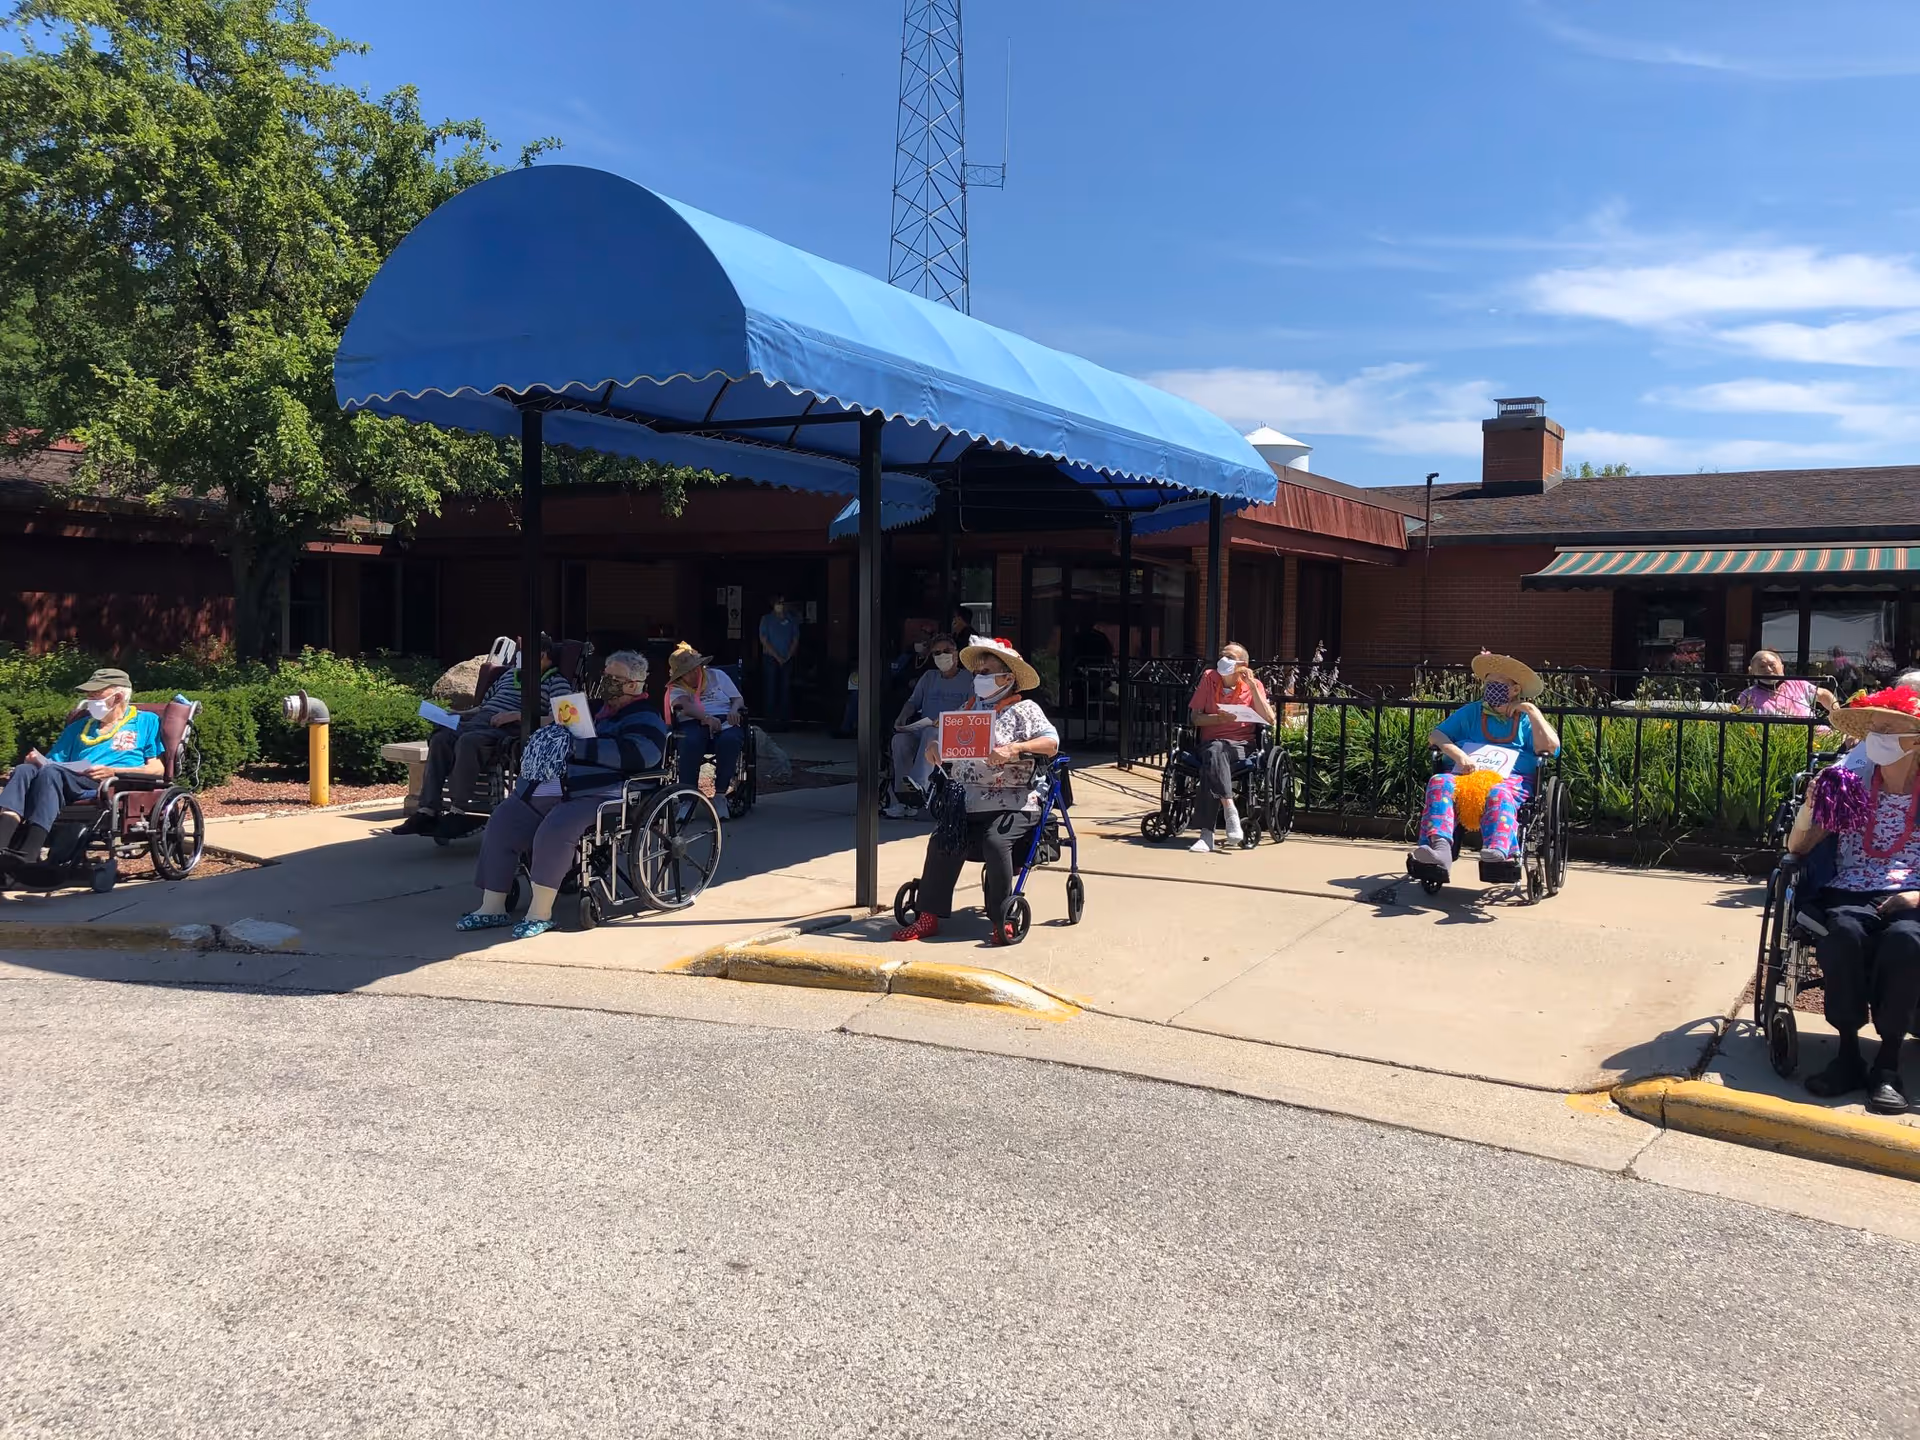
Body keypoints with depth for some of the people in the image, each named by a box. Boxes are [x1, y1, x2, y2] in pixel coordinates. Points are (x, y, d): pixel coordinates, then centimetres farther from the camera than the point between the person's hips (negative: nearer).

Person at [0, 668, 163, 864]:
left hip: (114, 787, -5)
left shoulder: (146, 721, 20)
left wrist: (112, 771, -7)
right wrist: (37, 760, 3)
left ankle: (27, 857, -46)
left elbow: (157, 769, 7)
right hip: (73, 785, 5)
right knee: (25, 770, -25)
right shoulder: (79, 727, 36)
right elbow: (52, 761, 27)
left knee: (51, 773, -31)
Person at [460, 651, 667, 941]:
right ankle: (492, 908, -2)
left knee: (554, 831, -33)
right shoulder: (594, 709, 27)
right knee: (502, 823, -5)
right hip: (551, 786, 9)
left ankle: (540, 913, -22)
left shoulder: (644, 719, 1)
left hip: (595, 794, -9)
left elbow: (638, 753, -21)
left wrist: (578, 747, -19)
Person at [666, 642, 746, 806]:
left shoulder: (717, 675, 21)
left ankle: (720, 794, -32)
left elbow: (738, 699, 16)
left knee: (730, 740, -36)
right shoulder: (676, 688, 14)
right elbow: (685, 705, -9)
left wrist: (734, 710, -10)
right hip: (692, 723, -1)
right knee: (691, 742, -38)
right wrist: (707, 718, -29)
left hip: (724, 720, 1)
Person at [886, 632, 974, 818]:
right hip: (922, 726, 4)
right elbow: (913, 702, 20)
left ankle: (919, 783, -57)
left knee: (931, 733, -40)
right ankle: (899, 802, -36)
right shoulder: (929, 676, 24)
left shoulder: (968, 679, 8)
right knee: (900, 740, -30)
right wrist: (902, 717, -2)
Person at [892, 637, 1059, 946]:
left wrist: (1014, 750, -22)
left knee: (995, 843, -29)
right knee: (941, 842, -15)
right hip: (969, 802, 5)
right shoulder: (970, 708, 18)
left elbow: (1052, 743, -8)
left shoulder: (1024, 709, 1)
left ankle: (1001, 919, -13)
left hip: (1013, 803, -5)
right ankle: (930, 916, -7)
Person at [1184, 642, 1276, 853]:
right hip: (1211, 742, 1)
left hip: (1241, 746, -1)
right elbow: (1195, 717, 7)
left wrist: (1252, 686, -9)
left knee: (1211, 764, -35)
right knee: (1214, 752, -38)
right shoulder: (1209, 678, 10)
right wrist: (1219, 718, -13)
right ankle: (1230, 810, -44)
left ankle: (1207, 834, -38)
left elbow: (1269, 720, -5)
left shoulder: (1253, 685, 7)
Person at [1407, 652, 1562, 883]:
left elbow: (1550, 747, 2)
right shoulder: (1470, 712, 27)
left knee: (1499, 794, -40)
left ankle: (1498, 852, -67)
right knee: (1439, 783, -32)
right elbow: (1436, 735, 16)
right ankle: (1439, 849, -56)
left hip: (1511, 779, -2)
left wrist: (1533, 711, 1)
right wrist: (1458, 754, -4)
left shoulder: (1526, 719, 20)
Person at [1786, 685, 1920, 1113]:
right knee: (1845, 933, -35)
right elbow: (1797, 848, 8)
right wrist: (1810, 805, -10)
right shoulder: (1849, 787, 9)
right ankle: (1849, 1054, -26)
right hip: (1849, 896, 1)